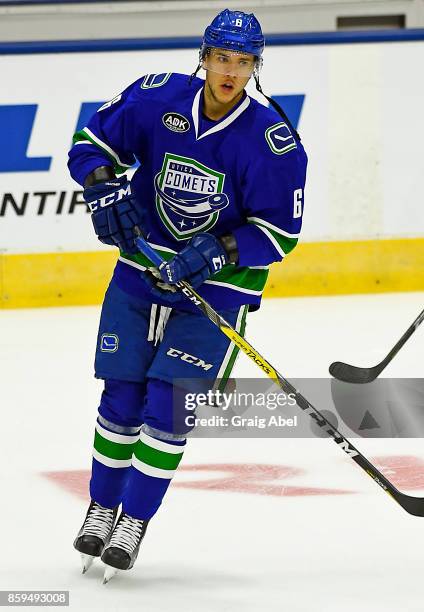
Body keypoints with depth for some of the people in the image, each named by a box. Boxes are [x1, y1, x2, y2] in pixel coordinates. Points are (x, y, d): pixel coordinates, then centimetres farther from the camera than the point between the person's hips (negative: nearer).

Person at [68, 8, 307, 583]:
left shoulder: (274, 142, -18)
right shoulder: (155, 98, -11)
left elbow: (279, 234, -14)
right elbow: (91, 142, 3)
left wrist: (216, 252, -26)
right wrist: (105, 187, -16)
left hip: (218, 287, -3)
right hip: (141, 271, 3)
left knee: (170, 404, -8)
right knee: (121, 397, 6)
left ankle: (136, 521, 7)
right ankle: (101, 508, 25)